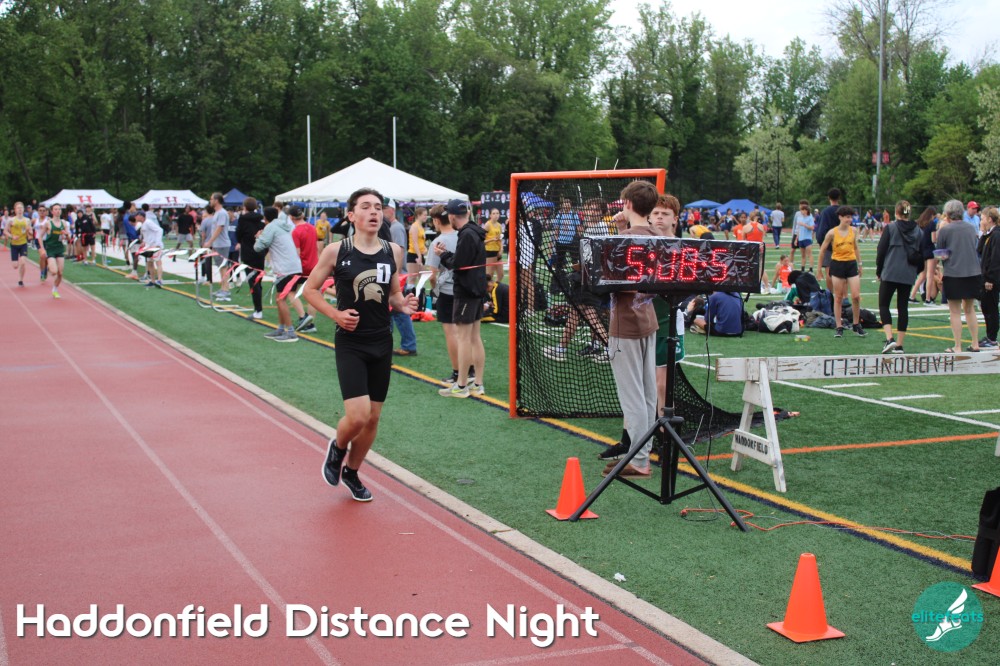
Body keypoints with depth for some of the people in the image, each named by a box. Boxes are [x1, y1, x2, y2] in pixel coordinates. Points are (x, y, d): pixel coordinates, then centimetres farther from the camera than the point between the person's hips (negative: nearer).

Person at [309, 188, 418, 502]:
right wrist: (335, 314, -14)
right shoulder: (336, 251, -7)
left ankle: (351, 471, 33)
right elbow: (310, 289, 1)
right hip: (350, 343, -4)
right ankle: (337, 448, 19)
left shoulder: (393, 251, 3)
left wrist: (403, 305, -6)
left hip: (382, 343, 4)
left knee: (373, 417, 10)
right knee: (357, 415, -15)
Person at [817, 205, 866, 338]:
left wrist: (859, 264, 17)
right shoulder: (832, 233, -8)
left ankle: (856, 325, 13)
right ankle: (839, 327, 9)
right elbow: (823, 250, 1)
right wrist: (820, 268, 4)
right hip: (837, 264, -2)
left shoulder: (853, 230, 2)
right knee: (838, 297, 2)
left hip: (851, 263, 3)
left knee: (856, 296, -3)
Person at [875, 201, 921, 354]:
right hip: (908, 275, 4)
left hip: (890, 273, -4)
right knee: (903, 307, 9)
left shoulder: (890, 228, -7)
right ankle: (899, 345, 9)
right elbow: (921, 254, 10)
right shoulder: (917, 231, 5)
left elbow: (881, 251, -5)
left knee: (883, 304, 5)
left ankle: (889, 339, -14)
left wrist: (878, 271, 5)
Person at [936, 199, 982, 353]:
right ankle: (975, 344, 19)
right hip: (974, 273, 5)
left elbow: (939, 253, -1)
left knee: (955, 312, 3)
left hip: (953, 274, -5)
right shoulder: (971, 228, 6)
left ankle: (957, 347, 3)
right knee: (970, 309, 18)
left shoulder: (944, 230, -8)